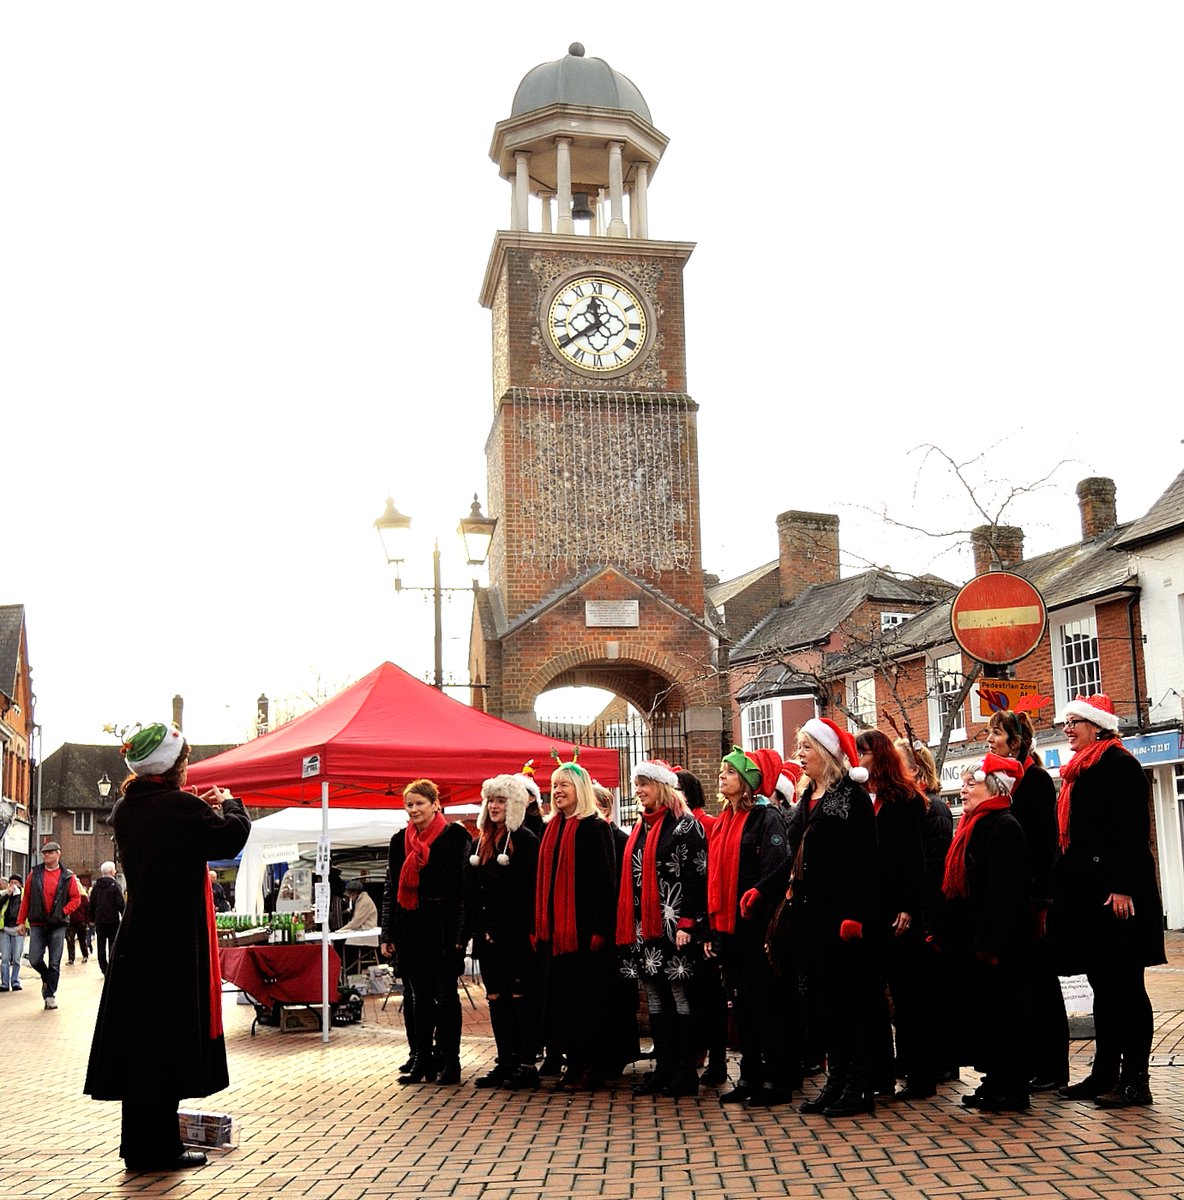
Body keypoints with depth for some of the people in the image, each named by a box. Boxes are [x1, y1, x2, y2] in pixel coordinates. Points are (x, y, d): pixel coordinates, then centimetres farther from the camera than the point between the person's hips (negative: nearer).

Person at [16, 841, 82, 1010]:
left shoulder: (67, 876, 2)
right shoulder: (35, 874, 6)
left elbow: (76, 898, 4)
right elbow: (26, 899, 7)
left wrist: (64, 911, -10)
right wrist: (21, 921, 3)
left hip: (58, 925, -1)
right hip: (37, 924, 1)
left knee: (54, 963, 0)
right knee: (34, 960, -6)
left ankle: (50, 995, 11)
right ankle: (47, 979, 25)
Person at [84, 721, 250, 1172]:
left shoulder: (126, 808, 7)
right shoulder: (179, 806, -18)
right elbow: (232, 837, -13)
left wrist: (201, 808, 19)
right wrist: (229, 803, 5)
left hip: (136, 938, 8)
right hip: (175, 942, -8)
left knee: (139, 1040, 13)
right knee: (167, 1042, 0)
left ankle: (139, 1142, 22)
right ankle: (157, 1148, 7)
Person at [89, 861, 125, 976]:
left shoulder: (96, 886, 7)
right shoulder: (115, 884, -8)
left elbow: (92, 904, 12)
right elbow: (121, 903, -13)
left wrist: (92, 918, 20)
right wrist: (124, 916, -6)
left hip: (99, 920, 4)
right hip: (113, 919, -4)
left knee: (101, 945, 8)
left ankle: (104, 969, 7)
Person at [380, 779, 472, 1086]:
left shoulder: (455, 836, -4)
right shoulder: (400, 841, 11)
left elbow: (464, 886, -7)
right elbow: (391, 888, 14)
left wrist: (460, 933, -13)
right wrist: (388, 934, 9)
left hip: (442, 929, -4)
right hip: (410, 929, 5)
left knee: (445, 996, 0)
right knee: (420, 997, 9)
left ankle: (449, 1062, 8)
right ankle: (421, 1061, 16)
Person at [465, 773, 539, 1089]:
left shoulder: (525, 841, -7)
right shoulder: (481, 842, 14)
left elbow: (525, 892, -13)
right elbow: (471, 891, 14)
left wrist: (500, 929, -16)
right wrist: (478, 930, 4)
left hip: (515, 934, -7)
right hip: (487, 935, 7)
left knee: (520, 998, -2)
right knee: (496, 999, 9)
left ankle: (527, 1065, 3)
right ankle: (506, 1062, 15)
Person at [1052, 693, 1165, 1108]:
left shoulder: (1118, 764, -10)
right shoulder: (1080, 770, 18)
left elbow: (1131, 829, -17)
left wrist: (1122, 886, -22)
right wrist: (1064, 886, 18)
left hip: (1115, 892, -9)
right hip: (1087, 892, 9)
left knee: (1124, 985, -4)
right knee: (1103, 984, 12)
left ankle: (1135, 1081, 1)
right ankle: (1104, 1074, 18)